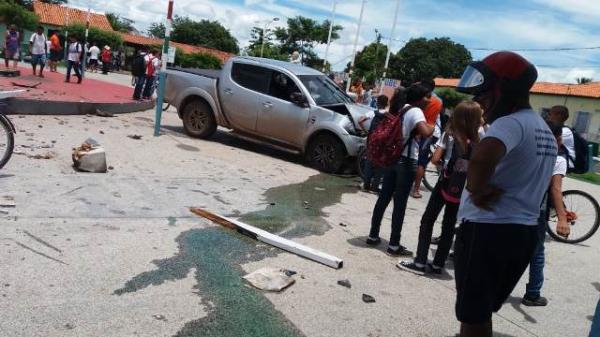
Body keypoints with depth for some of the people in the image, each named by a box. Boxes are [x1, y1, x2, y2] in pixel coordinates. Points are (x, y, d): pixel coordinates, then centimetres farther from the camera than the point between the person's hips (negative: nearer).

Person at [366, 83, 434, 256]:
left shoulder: (401, 109, 14)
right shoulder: (416, 112, -12)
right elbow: (425, 132, -29)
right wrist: (432, 126, -10)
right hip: (406, 162, -8)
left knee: (384, 198, 13)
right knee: (400, 204, -1)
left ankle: (373, 235, 21)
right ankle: (394, 245, 6)